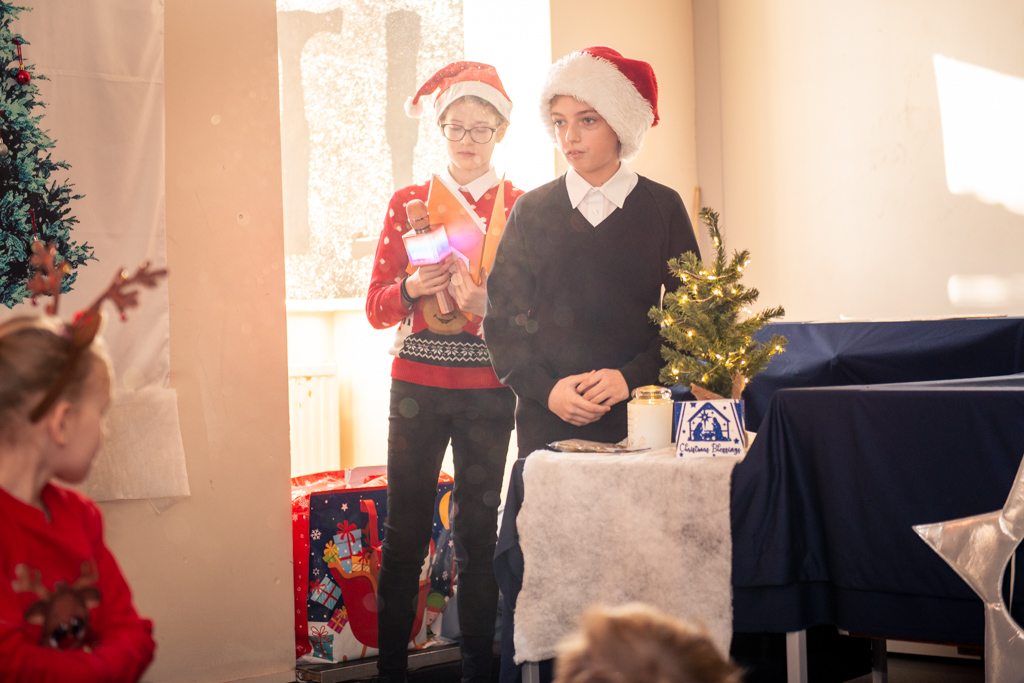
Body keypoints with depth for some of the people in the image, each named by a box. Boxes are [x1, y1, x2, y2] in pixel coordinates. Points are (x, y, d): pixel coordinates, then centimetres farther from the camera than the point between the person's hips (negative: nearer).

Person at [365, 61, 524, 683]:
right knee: (405, 531, -2)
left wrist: (487, 303, -19)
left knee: (478, 531, 3)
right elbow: (378, 307, 6)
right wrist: (412, 288, -15)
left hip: (488, 390, 0)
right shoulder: (408, 203, 9)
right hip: (417, 384, 1)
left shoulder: (520, 207, 5)